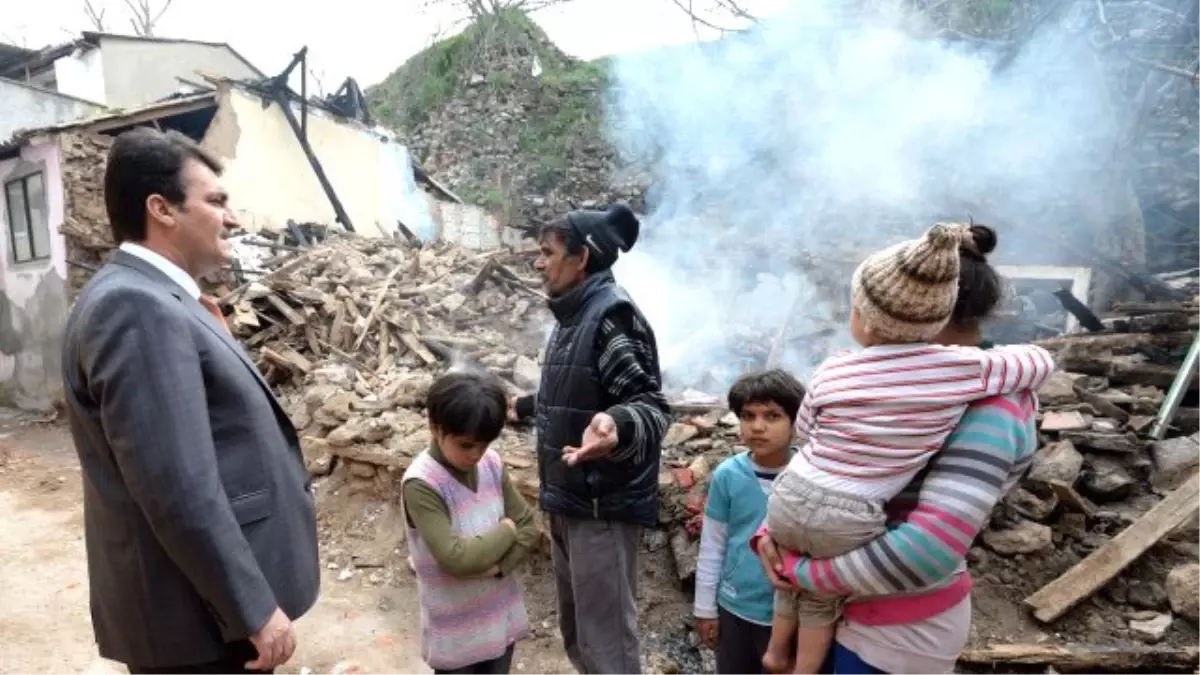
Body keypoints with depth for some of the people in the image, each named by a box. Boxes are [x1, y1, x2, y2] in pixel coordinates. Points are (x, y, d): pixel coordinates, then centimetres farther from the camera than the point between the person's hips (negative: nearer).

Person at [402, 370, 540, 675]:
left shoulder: (492, 464, -6)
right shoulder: (421, 484, -23)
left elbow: (529, 527, -2)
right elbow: (456, 557, -30)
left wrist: (497, 565, -18)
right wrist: (506, 530, -16)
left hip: (501, 615, 5)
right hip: (456, 629, -5)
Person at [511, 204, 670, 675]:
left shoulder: (613, 314, -17)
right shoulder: (571, 316, 11)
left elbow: (651, 407, -24)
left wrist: (616, 427, -45)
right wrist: (523, 405, 38)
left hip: (604, 506, -10)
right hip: (567, 502, 10)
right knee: (576, 634, 22)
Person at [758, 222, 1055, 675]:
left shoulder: (832, 372, -7)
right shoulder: (967, 369, -11)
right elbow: (1042, 363, 8)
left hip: (790, 500, 2)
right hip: (848, 524, -2)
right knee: (822, 597, 28)